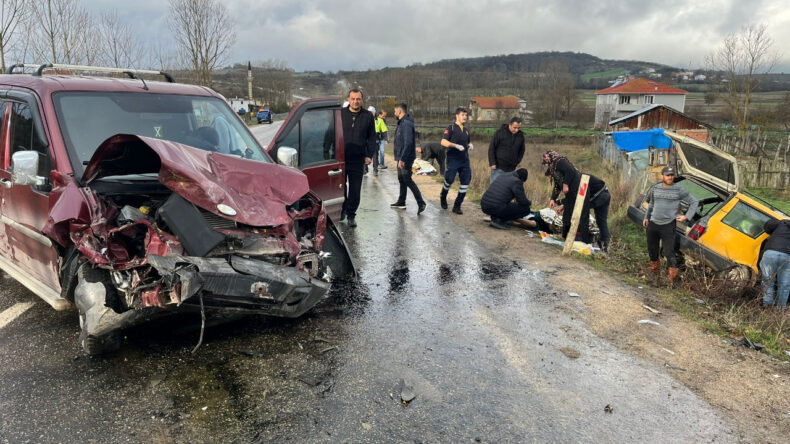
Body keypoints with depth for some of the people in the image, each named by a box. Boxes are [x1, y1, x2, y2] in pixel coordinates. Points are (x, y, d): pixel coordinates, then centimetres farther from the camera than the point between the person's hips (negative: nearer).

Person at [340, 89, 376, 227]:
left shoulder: (368, 116, 4)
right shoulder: (340, 114, 2)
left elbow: (372, 137, 9)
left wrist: (369, 155, 0)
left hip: (358, 160, 0)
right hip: (340, 158, 0)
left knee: (355, 190, 4)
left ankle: (351, 215, 16)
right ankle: (342, 210, 30)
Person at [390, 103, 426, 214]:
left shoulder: (406, 124, -18)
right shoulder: (401, 123, 15)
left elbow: (408, 143, -26)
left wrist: (402, 159, -27)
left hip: (406, 159, -10)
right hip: (401, 158, 10)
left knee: (407, 180, -11)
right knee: (401, 179, 16)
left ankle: (421, 203, -9)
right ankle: (401, 202, 26)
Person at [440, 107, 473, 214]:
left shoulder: (466, 130, 17)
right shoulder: (451, 128, -2)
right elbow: (443, 142, -11)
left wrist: (470, 145, 7)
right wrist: (456, 146, -23)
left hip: (465, 160, 6)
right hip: (453, 159, -6)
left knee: (465, 182, -1)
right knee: (450, 179, -11)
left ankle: (457, 206, 8)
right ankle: (443, 197, 21)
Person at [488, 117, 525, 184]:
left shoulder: (520, 135, 4)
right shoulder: (500, 133, -9)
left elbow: (522, 150, 20)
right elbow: (491, 148, -7)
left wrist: (517, 161, 9)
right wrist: (492, 163, -10)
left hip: (511, 169, 4)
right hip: (498, 168, -4)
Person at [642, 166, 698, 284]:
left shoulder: (679, 190, -3)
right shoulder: (655, 189, 8)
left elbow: (693, 202, 7)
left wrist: (686, 216, -1)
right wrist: (646, 217, 20)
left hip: (668, 225, -4)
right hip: (653, 224, 4)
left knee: (669, 253, -8)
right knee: (652, 250, 14)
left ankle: (672, 279, 2)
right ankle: (655, 273, 35)